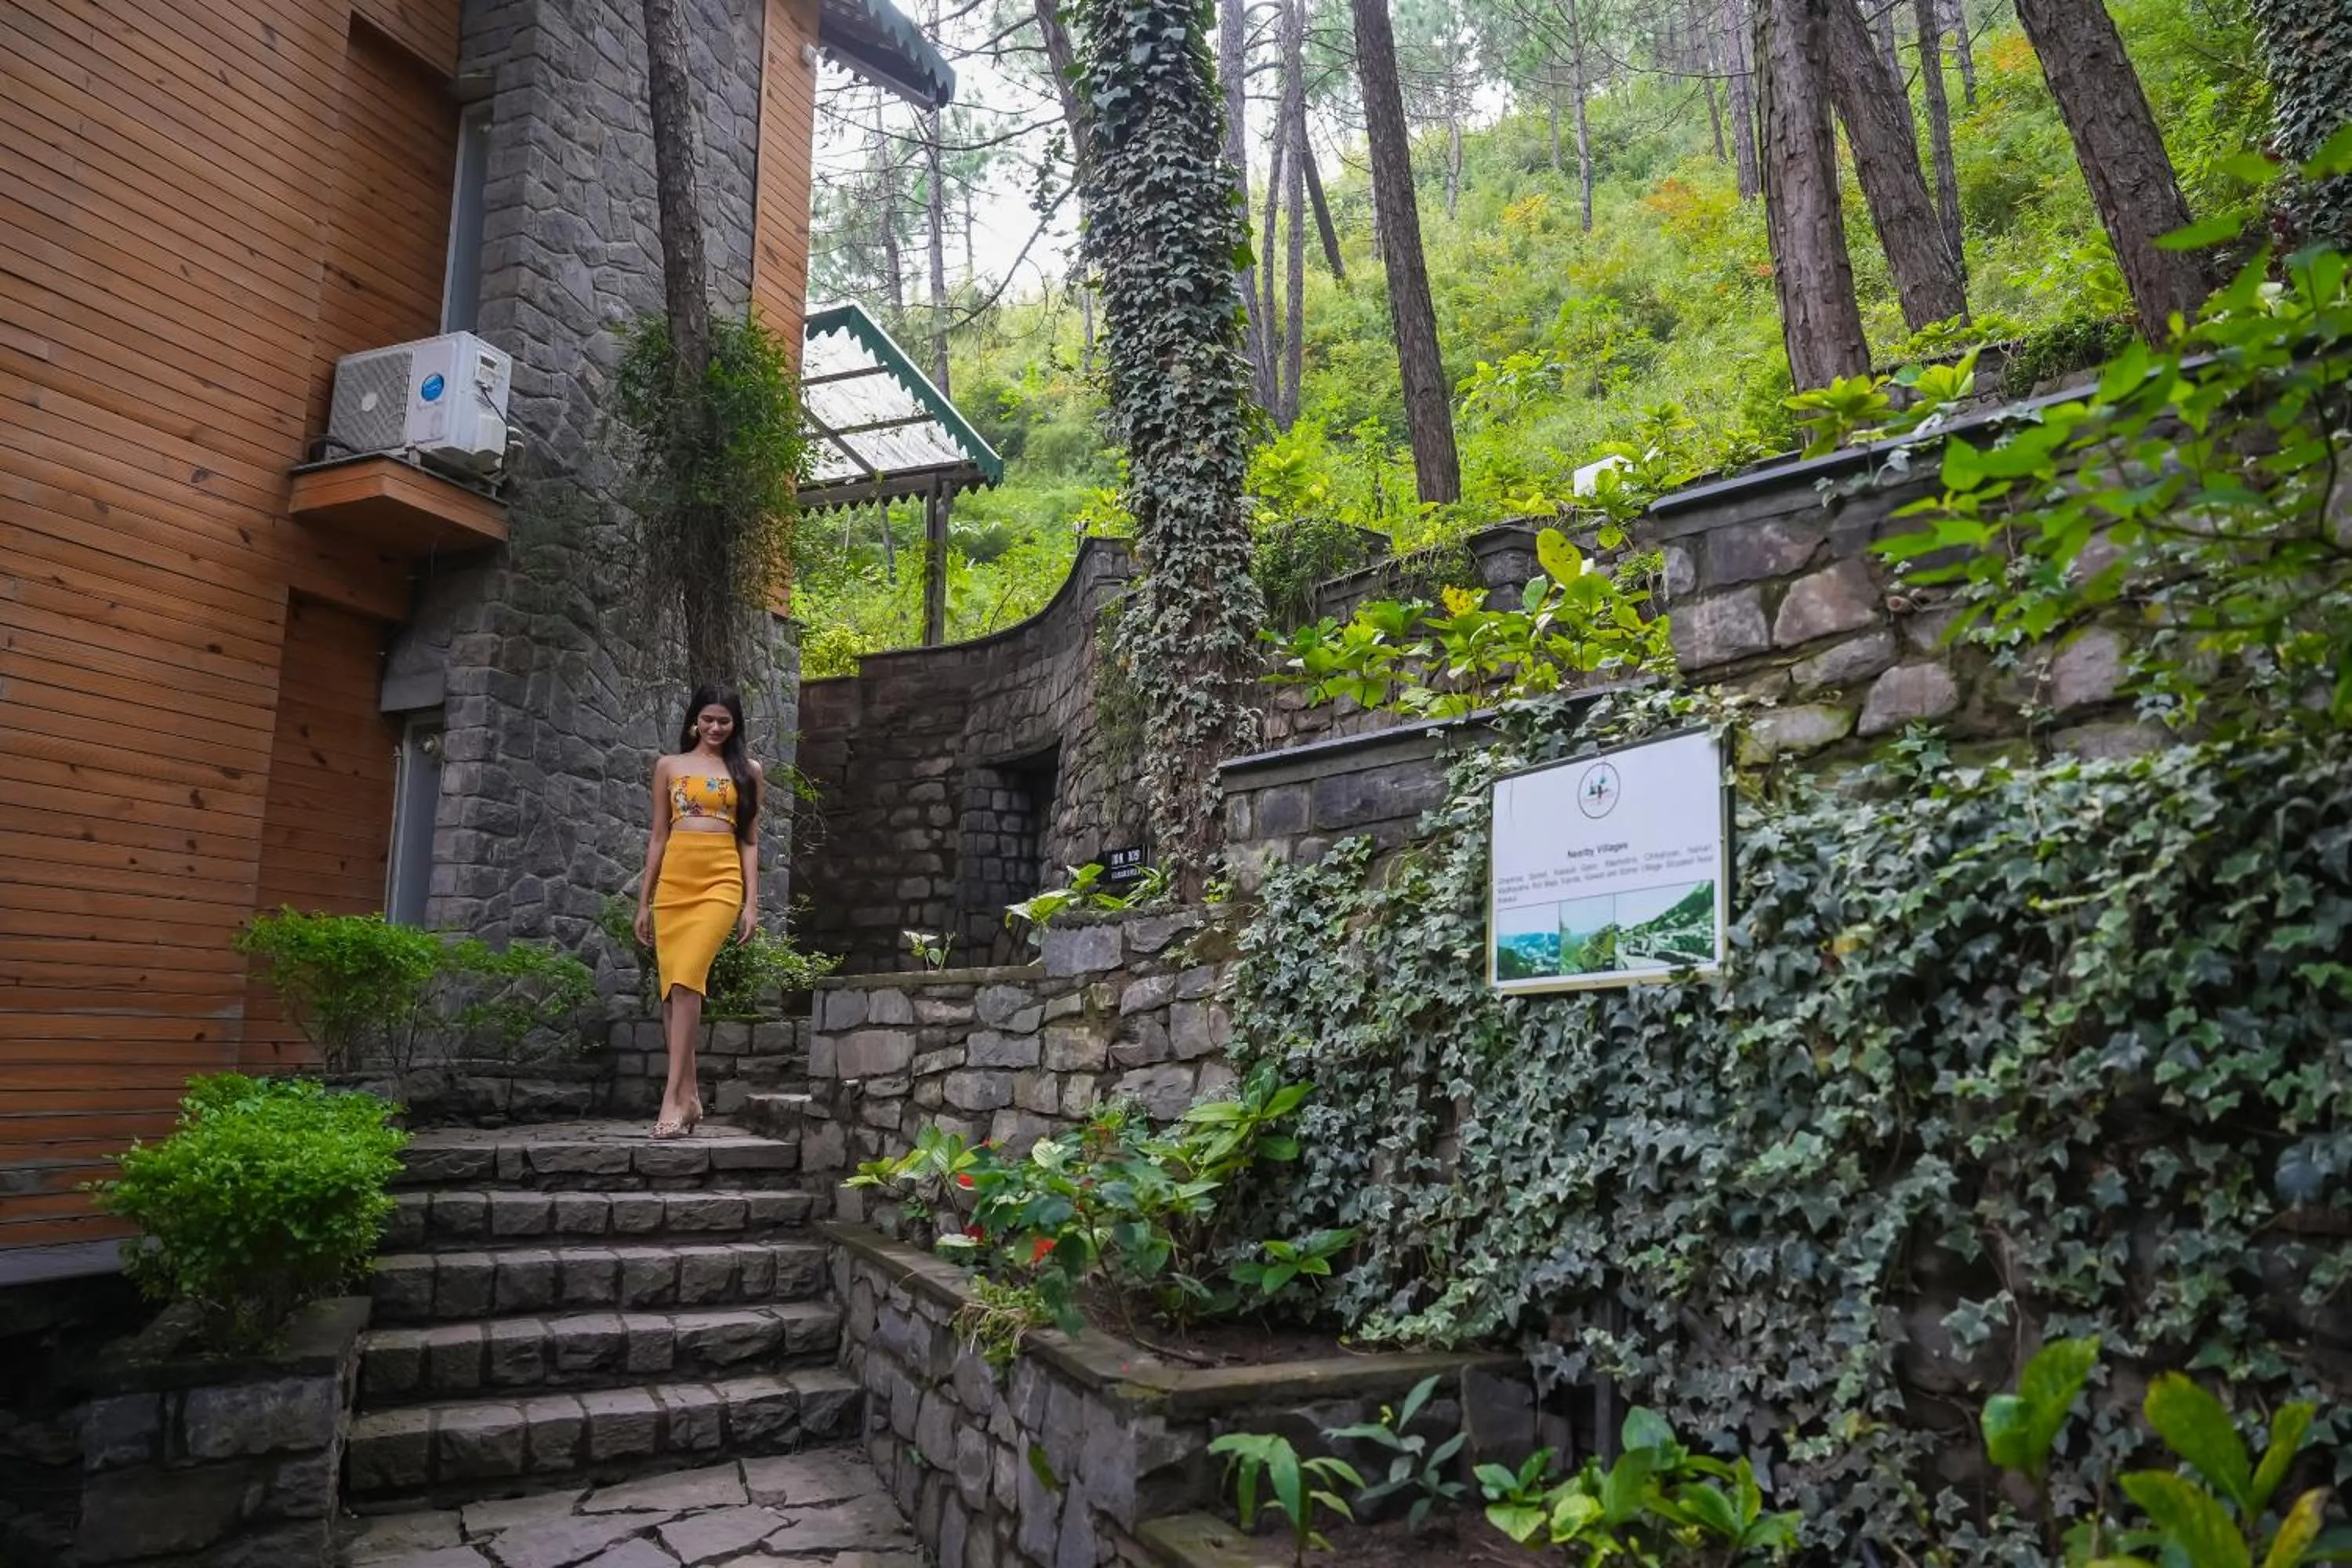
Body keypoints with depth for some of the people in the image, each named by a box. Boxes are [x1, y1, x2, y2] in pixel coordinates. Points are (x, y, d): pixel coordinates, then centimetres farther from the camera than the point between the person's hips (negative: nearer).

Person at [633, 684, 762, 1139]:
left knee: (686, 979, -19)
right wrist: (644, 901, 12)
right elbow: (658, 836, 15)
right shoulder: (669, 766, 14)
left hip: (721, 881, -3)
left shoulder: (748, 771, 11)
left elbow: (750, 841, 10)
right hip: (674, 880, 3)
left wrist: (752, 903, 2)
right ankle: (688, 1094, 9)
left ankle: (673, 1096, -19)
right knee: (671, 986, 0)